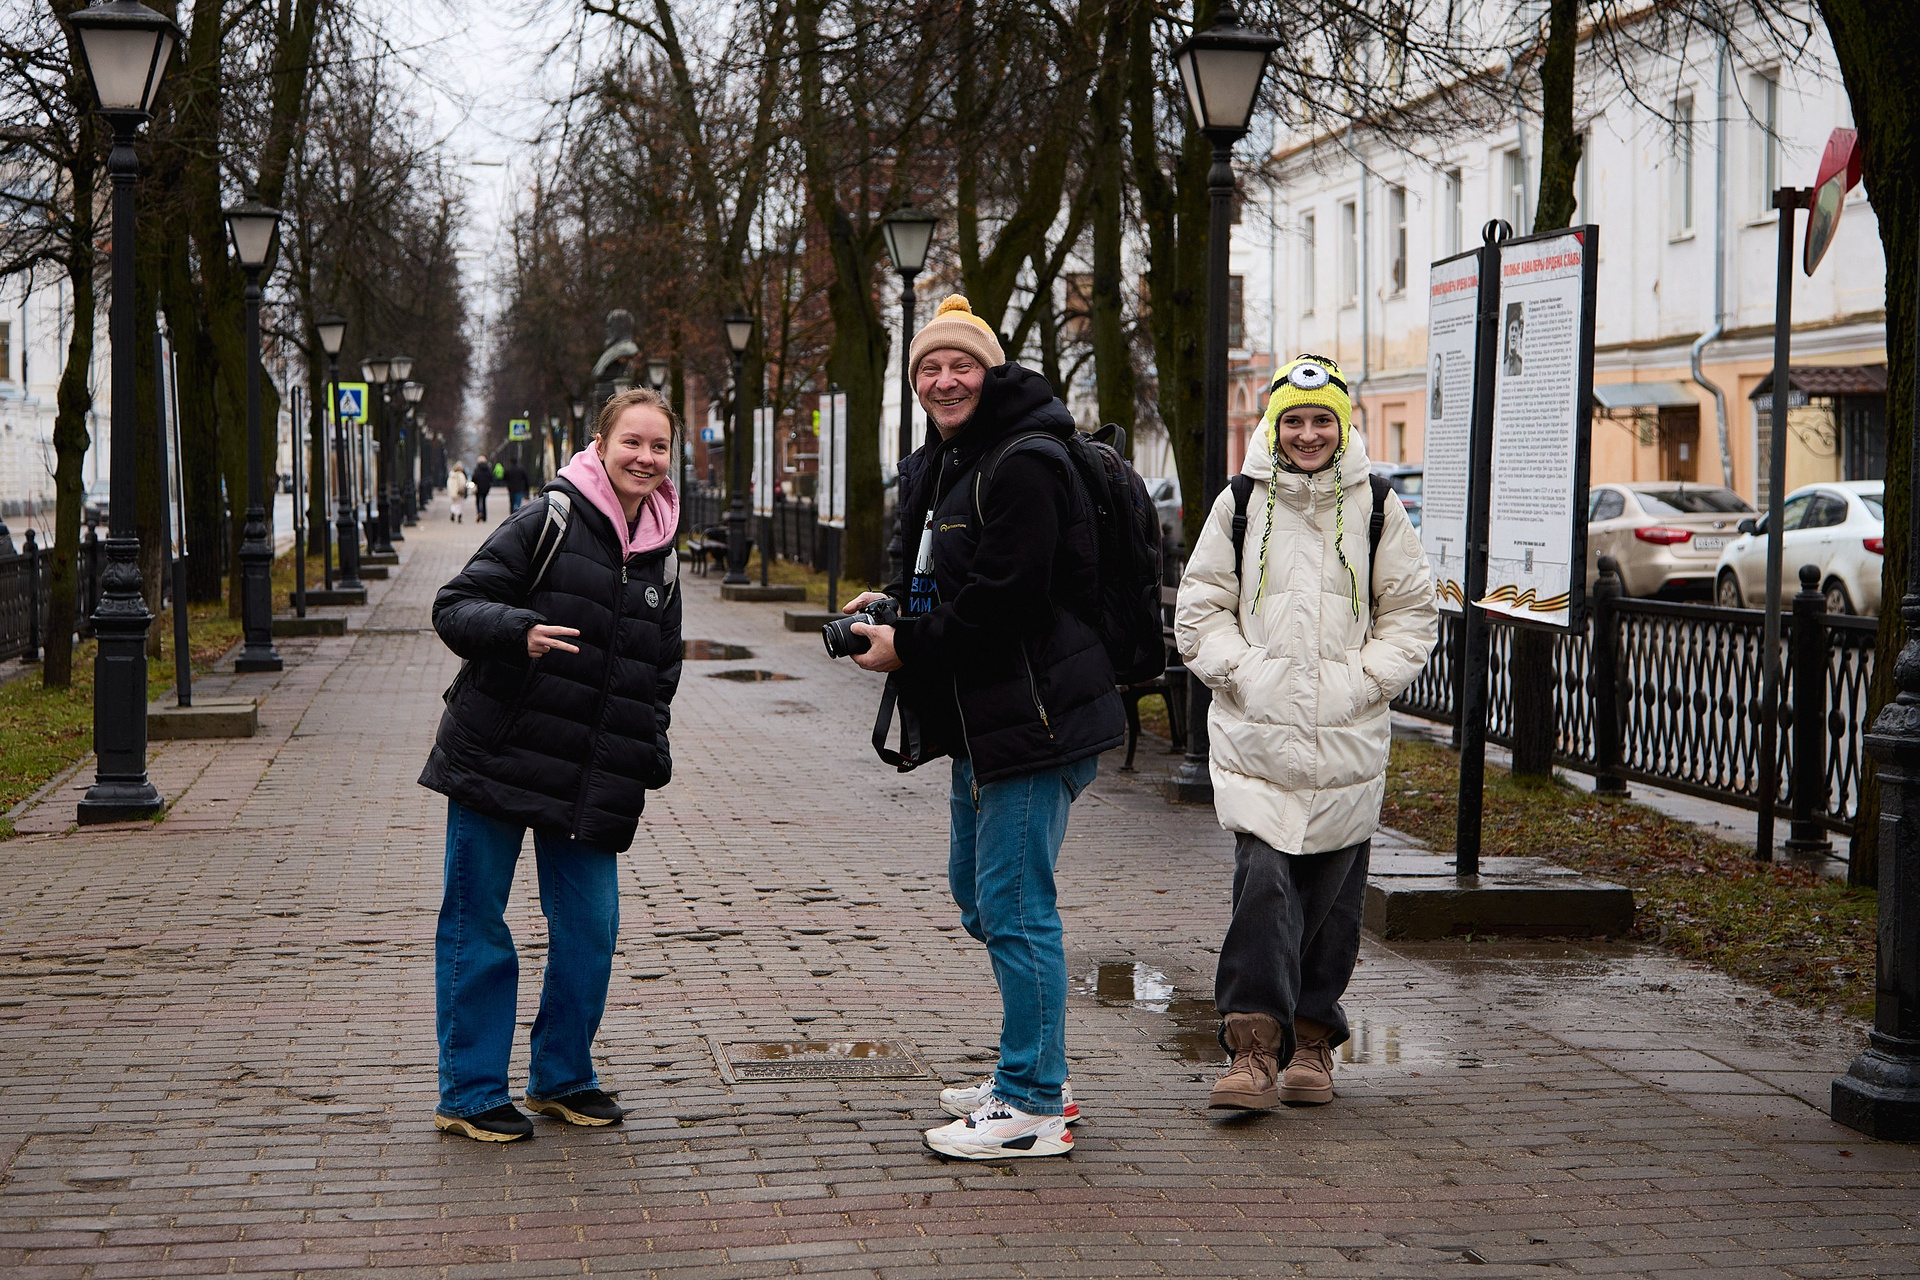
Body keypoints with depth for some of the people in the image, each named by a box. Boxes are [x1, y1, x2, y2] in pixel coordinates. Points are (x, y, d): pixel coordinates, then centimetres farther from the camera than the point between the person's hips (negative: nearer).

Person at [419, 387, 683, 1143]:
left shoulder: (662, 559, 11)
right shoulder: (547, 523, -8)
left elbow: (659, 675, 21)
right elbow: (455, 606, -11)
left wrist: (652, 756, 8)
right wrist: (519, 631, -30)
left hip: (591, 782, 5)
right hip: (496, 761, -5)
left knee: (590, 929, 6)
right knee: (477, 928, 2)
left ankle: (562, 1078, 24)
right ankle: (469, 1094, 12)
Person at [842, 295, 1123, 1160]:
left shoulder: (1022, 465, -16)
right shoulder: (941, 466, 16)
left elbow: (1002, 601, -22)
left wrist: (907, 648, -13)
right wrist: (897, 603, 5)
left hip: (1033, 716, -11)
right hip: (984, 721, 11)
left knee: (1014, 906, -7)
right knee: (976, 894, 19)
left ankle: (1035, 1107, 0)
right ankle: (1030, 1076, 30)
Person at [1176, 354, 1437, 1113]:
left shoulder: (1377, 511, 6)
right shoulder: (1239, 505, 6)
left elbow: (1412, 614, 10)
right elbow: (1200, 609, 9)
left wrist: (1364, 681, -3)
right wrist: (1242, 673, -5)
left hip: (1347, 738, 1)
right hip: (1255, 735, -1)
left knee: (1330, 894, 6)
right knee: (1262, 881, -13)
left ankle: (1313, 1039, 20)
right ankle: (1254, 1045, -12)